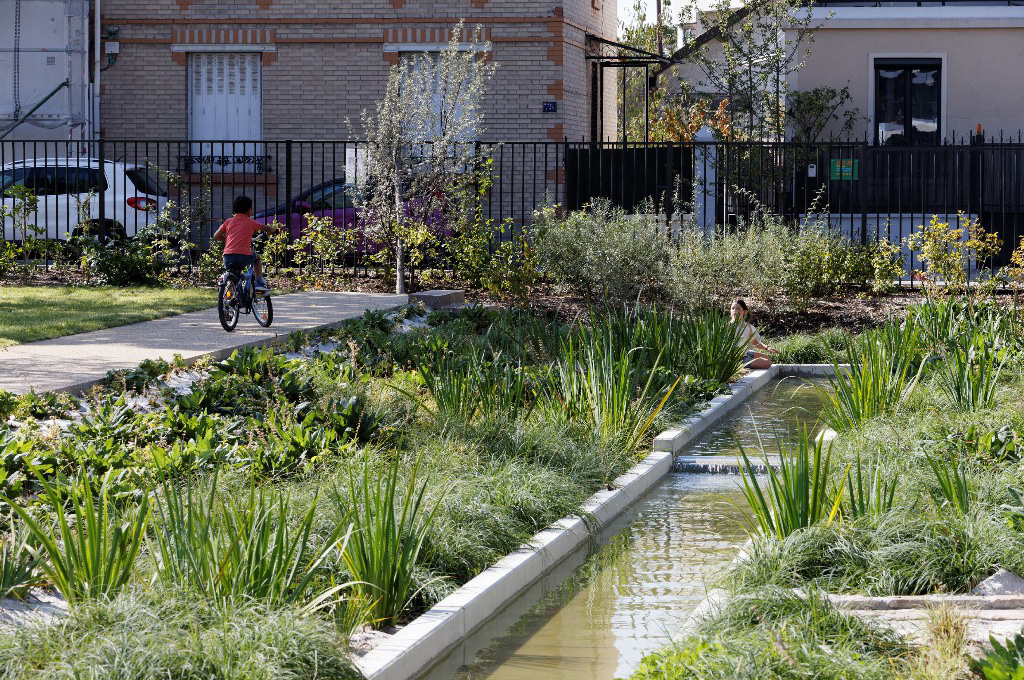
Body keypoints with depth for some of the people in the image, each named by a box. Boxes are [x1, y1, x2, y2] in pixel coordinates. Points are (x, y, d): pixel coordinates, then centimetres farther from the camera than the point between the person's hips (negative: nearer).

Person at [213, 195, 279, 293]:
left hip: (228, 258, 2)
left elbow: (216, 236, 14)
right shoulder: (251, 222, 8)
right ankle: (259, 283, 23)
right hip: (244, 256, -2)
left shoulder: (228, 221, 13)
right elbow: (267, 228, 20)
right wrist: (274, 229, 43)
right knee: (257, 258, 29)